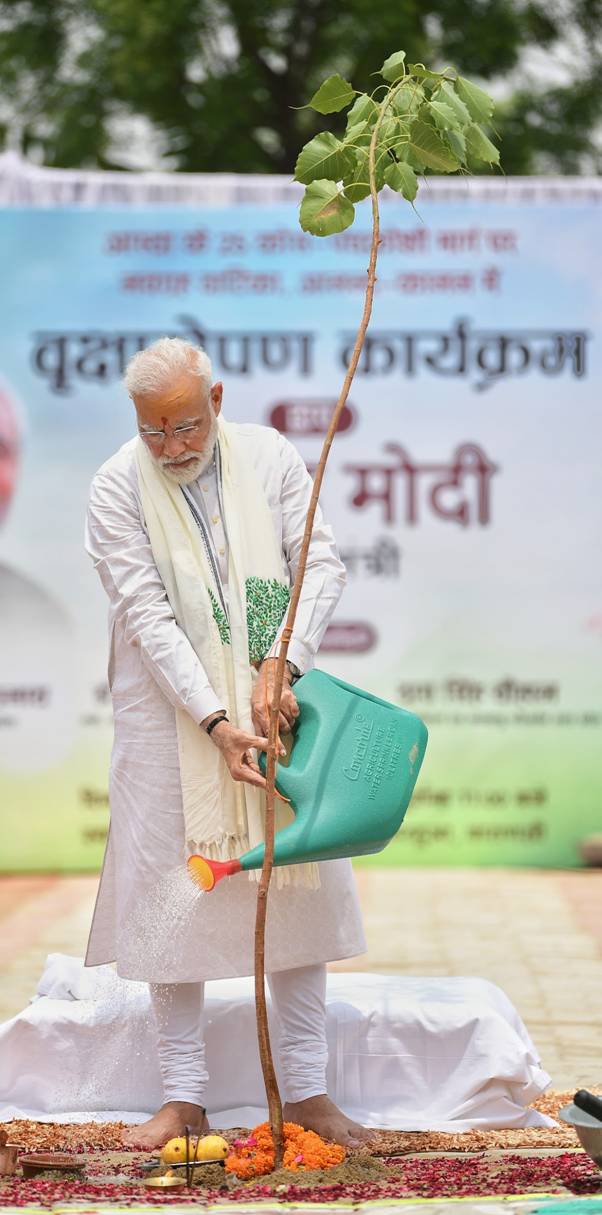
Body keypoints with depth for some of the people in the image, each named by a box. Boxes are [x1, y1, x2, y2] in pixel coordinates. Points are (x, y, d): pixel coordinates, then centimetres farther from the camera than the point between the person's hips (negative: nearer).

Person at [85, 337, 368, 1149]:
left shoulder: (269, 457, -2)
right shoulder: (117, 489, -9)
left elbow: (323, 566, -5)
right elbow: (148, 616, -15)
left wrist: (280, 665, -20)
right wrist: (217, 722, -23)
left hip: (272, 703, 2)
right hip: (170, 719, -2)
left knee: (298, 887, 4)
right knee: (172, 895, 1)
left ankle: (307, 1092, 12)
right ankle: (183, 1098, 10)